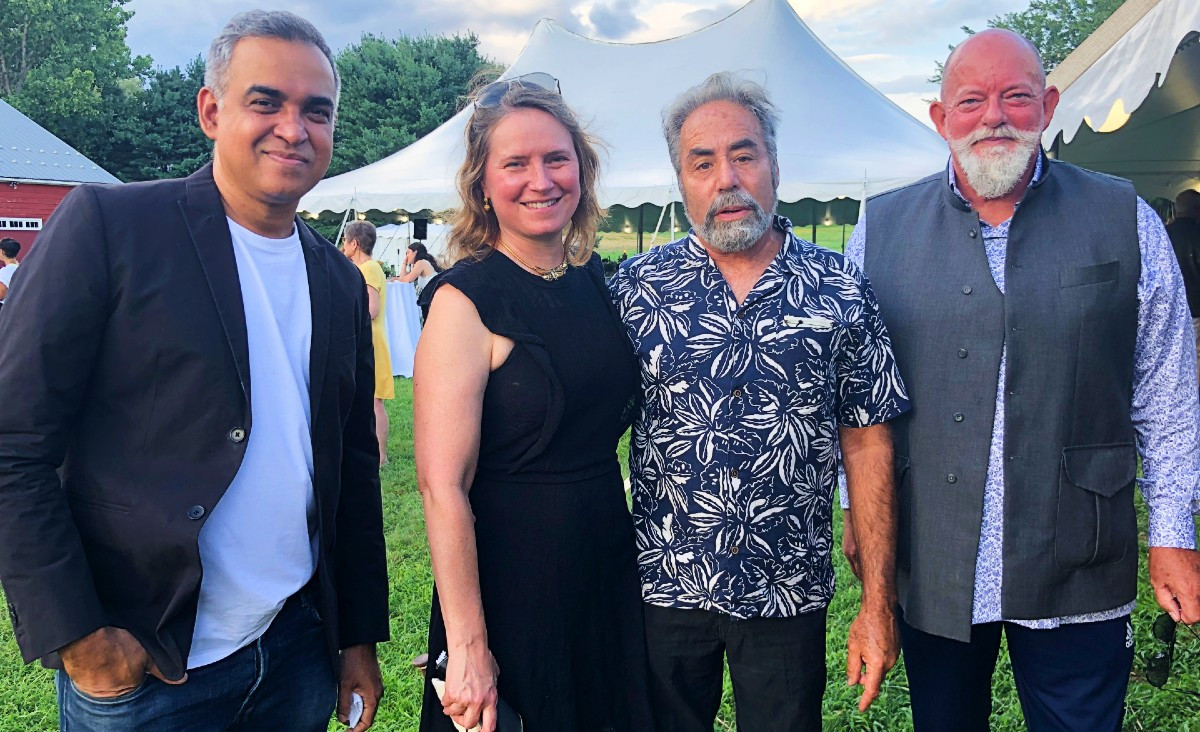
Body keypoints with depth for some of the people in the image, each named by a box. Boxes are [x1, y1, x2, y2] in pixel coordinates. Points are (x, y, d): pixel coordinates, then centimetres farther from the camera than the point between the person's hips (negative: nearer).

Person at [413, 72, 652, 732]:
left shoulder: (594, 278, 3)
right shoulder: (466, 300, -16)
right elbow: (442, 487, -20)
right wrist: (468, 646, -21)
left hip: (611, 571, 6)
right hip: (509, 584, -6)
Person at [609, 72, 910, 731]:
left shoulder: (841, 293, -3)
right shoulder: (635, 288, -4)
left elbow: (867, 445, -1)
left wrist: (878, 603, -2)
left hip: (790, 593, 0)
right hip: (663, 586, 0)